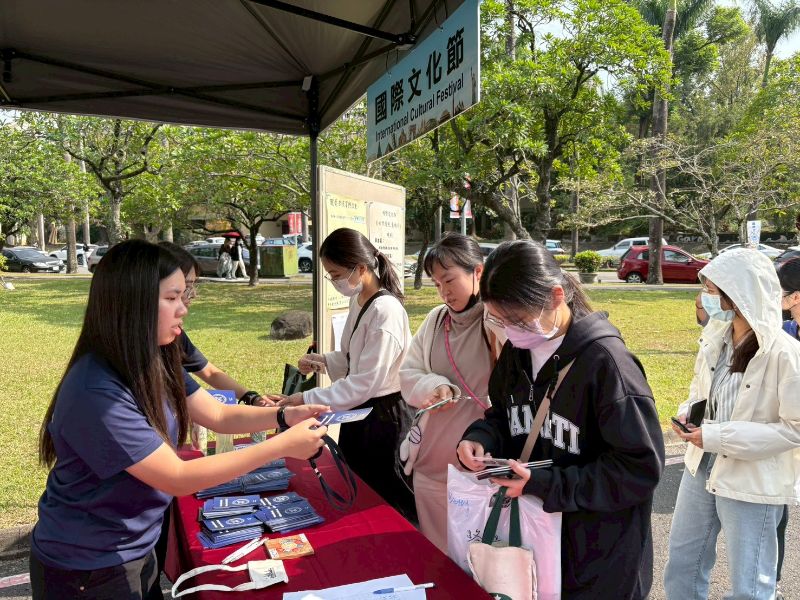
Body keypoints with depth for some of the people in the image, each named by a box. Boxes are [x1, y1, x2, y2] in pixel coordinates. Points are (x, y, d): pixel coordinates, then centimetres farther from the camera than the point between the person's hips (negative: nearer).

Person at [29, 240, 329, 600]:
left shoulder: (154, 364, -5)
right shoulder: (97, 392, -32)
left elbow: (219, 416, 1)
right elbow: (178, 478, -29)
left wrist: (284, 416, -17)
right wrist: (283, 446, -30)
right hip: (87, 569, -7)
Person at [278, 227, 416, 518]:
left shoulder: (385, 311, -24)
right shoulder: (358, 301, 4)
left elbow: (364, 384, -25)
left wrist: (306, 400, -23)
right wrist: (324, 360, -1)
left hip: (383, 417, -9)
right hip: (358, 413, 9)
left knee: (385, 502, 10)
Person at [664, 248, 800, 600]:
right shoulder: (715, 337, -1)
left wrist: (718, 436, -22)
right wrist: (687, 413, -6)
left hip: (752, 485, -6)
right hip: (701, 468, 6)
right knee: (681, 565, 21)